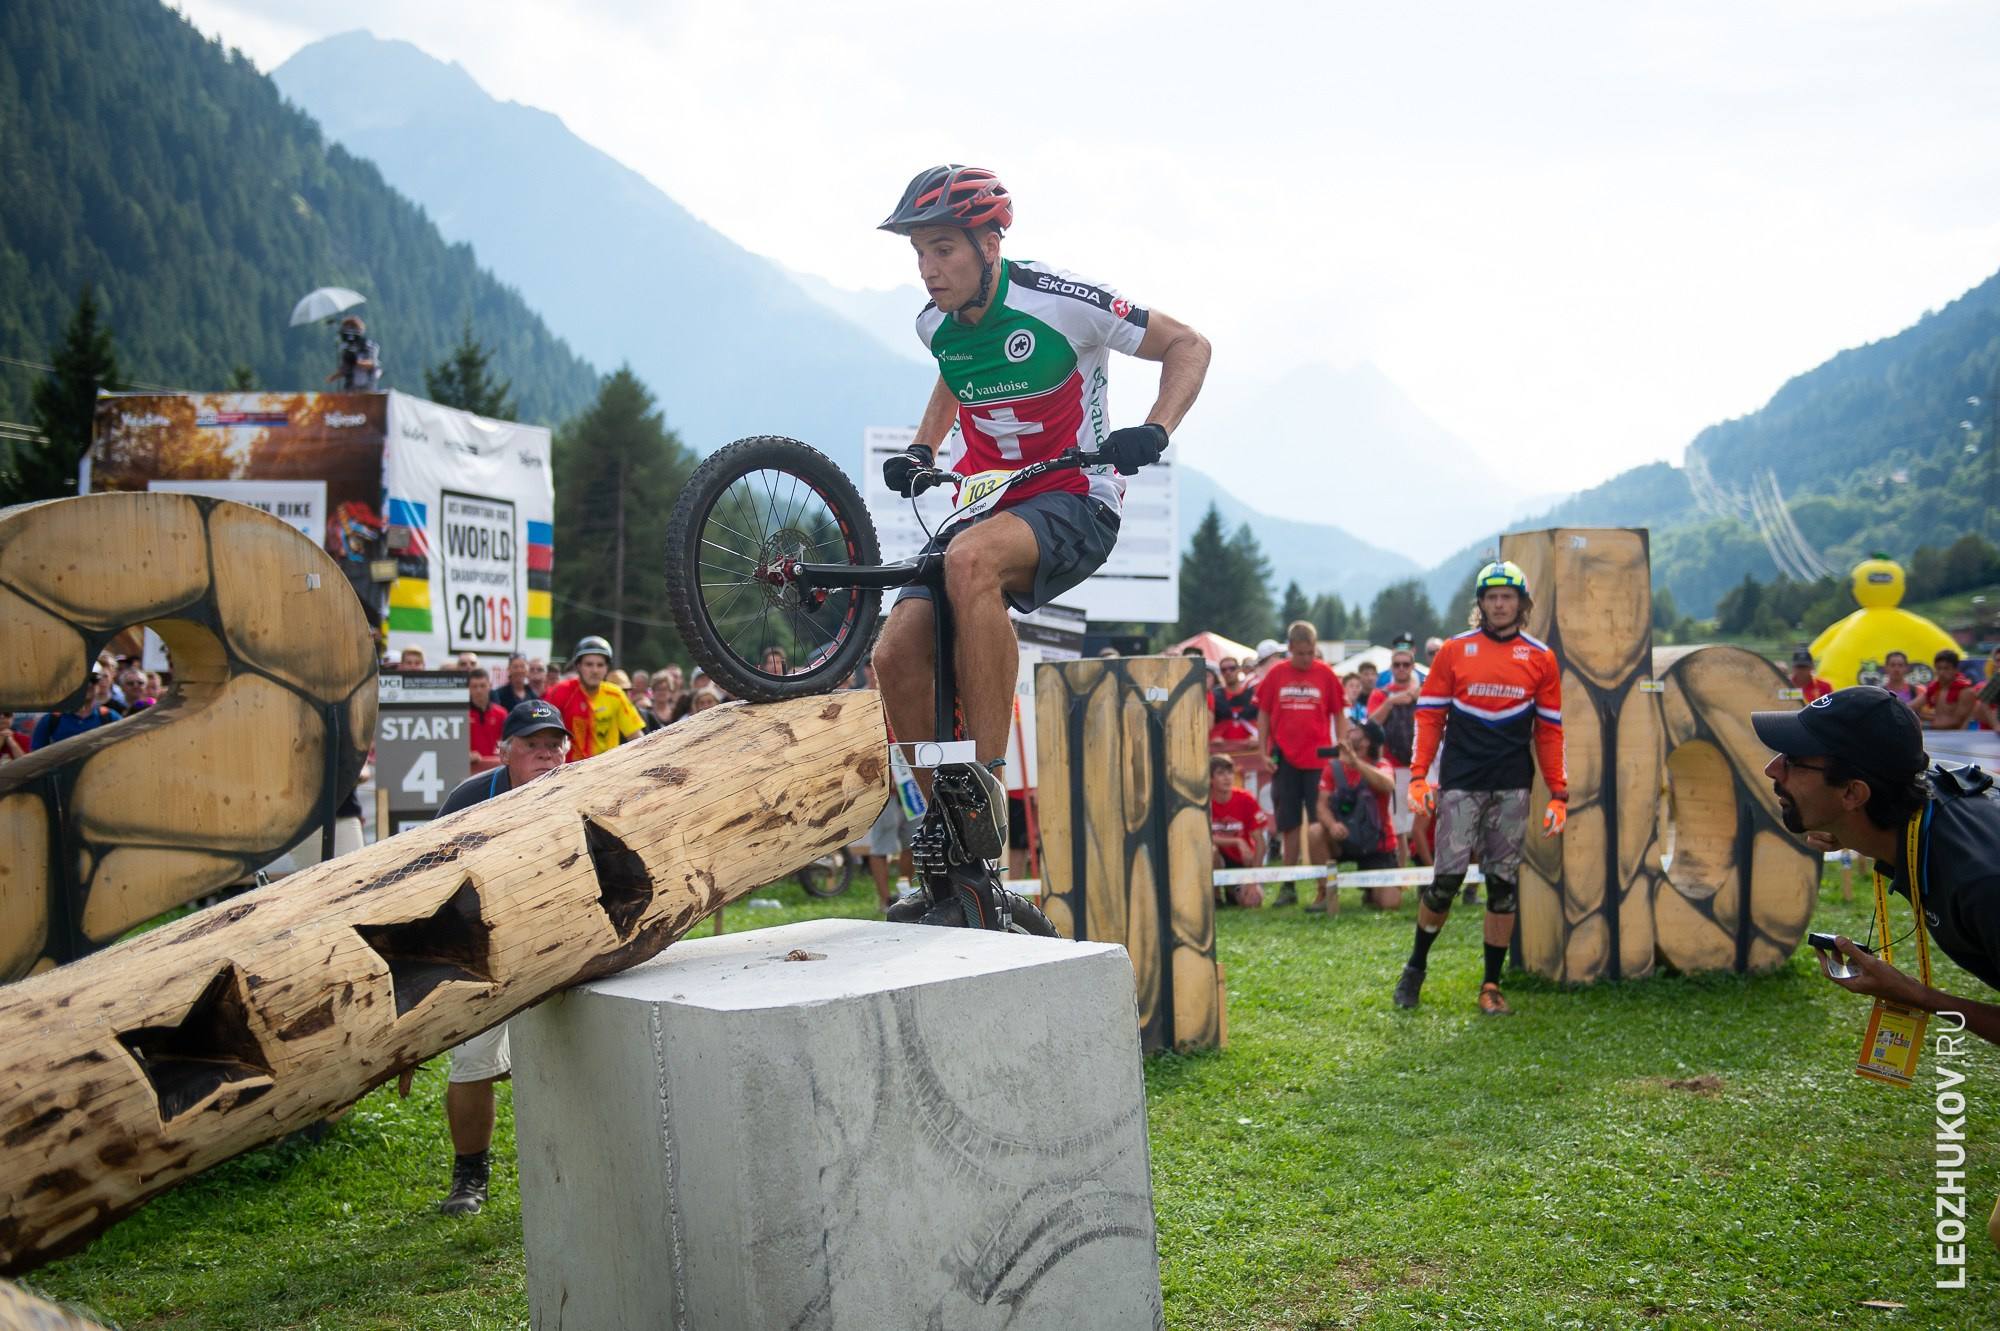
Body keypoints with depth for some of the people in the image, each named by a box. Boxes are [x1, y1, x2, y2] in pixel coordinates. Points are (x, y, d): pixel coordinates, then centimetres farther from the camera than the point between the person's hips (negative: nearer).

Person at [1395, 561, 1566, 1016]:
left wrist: (1558, 794, 5)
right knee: (1447, 877, -6)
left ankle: (1491, 985, 14)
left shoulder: (1540, 658, 6)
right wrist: (1418, 777, -5)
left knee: (1504, 884, 4)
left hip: (1512, 786, 2)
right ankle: (1415, 968, 15)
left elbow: (1549, 729, 9)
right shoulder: (1454, 651, 3)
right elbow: (1429, 714, 4)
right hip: (1460, 782, -2)